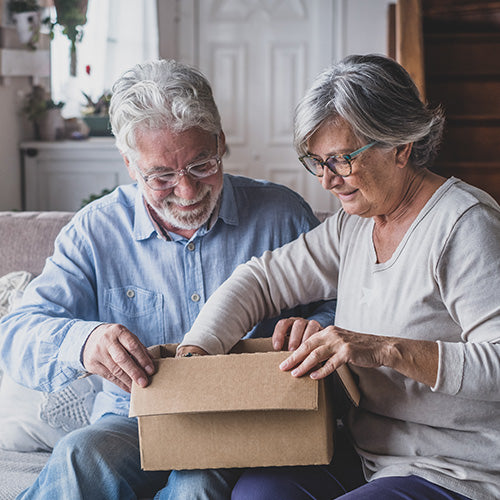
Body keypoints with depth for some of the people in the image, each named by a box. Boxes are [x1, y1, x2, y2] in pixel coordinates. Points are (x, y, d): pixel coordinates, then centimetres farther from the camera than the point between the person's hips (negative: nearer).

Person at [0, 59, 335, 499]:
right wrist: (82, 341, -27)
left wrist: (314, 329, -20)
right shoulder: (96, 232, 3)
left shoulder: (282, 215, 1)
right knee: (81, 458, -33)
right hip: (136, 425, 1)